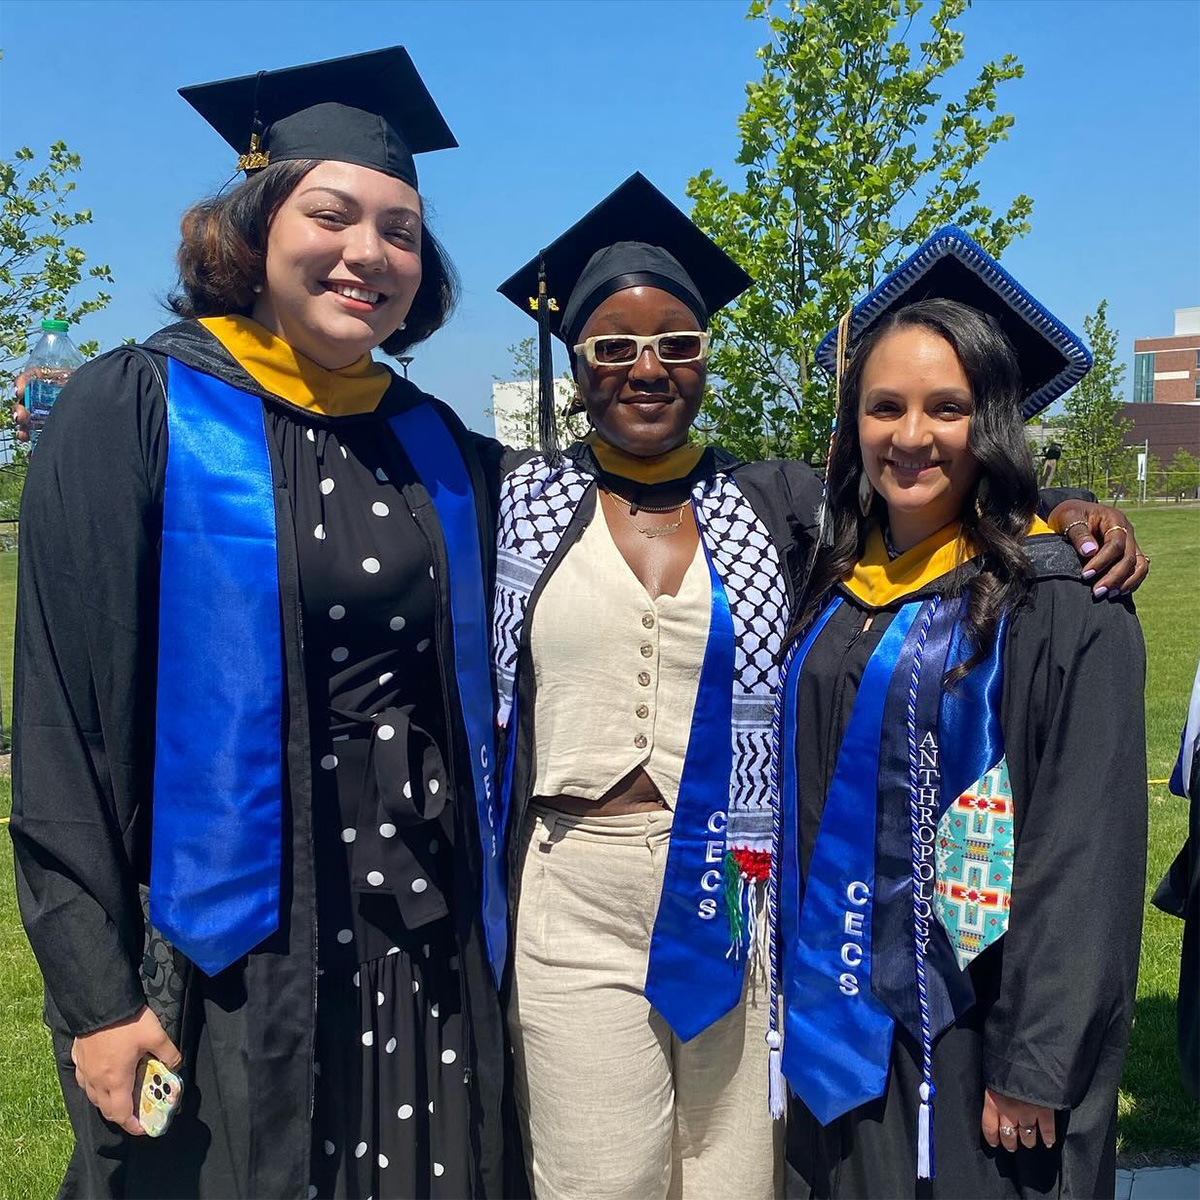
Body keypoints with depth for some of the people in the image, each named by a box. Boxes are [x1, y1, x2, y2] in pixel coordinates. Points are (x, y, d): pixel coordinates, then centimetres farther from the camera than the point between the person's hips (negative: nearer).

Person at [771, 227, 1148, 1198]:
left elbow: (1088, 852, -15)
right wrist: (800, 989, 10)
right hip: (840, 1016, 6)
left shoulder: (1058, 605, -14)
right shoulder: (836, 587, 3)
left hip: (974, 1022, -5)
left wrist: (1037, 1067, -15)